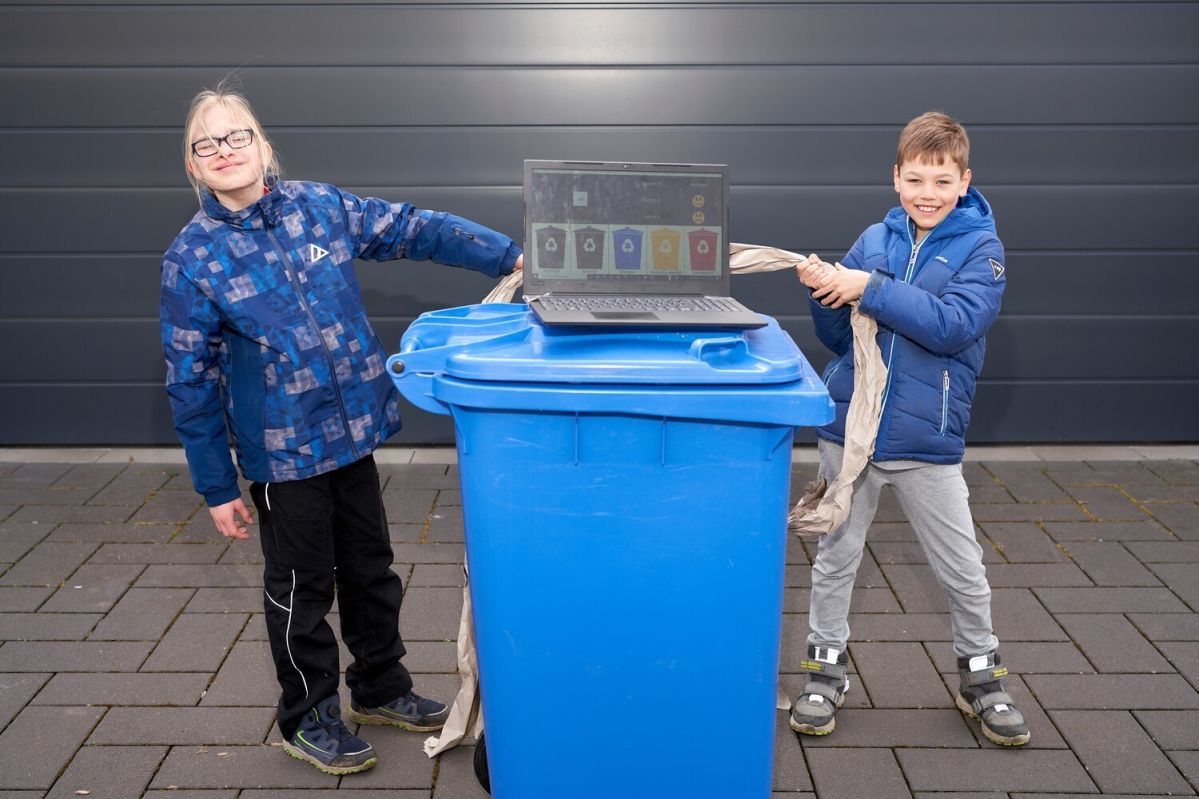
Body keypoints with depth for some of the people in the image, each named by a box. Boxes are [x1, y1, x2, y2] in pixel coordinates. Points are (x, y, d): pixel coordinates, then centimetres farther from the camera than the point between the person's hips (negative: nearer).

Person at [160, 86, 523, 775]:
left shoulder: (319, 206, 0)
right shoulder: (193, 258, -8)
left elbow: (414, 228, 4)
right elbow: (191, 381, -6)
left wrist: (509, 255, -1)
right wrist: (217, 486, -4)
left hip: (355, 431, 4)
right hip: (284, 452, -4)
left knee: (371, 568, 17)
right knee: (302, 588, 10)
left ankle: (382, 690, 38)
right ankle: (310, 719, 31)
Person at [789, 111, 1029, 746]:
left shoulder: (980, 247, -4)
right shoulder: (874, 240, 4)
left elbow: (954, 325, -22)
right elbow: (840, 337, 7)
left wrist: (871, 288, -23)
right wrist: (824, 293, -12)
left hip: (928, 440, -2)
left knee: (963, 571, 10)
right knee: (836, 556, 12)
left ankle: (980, 677, 33)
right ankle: (827, 668, 30)